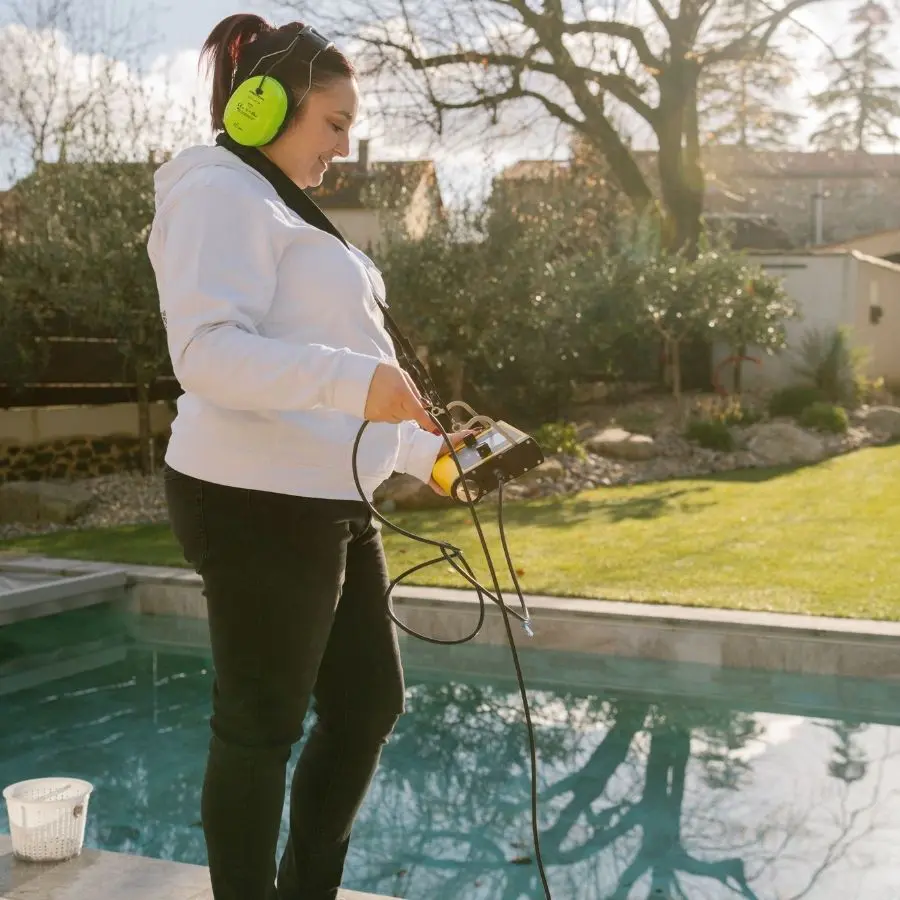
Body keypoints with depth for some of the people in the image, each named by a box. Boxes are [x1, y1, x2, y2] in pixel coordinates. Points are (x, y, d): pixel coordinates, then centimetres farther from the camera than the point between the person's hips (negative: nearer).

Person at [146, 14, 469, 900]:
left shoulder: (277, 211, 22)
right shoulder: (221, 194, -9)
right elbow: (208, 352, -24)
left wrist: (426, 453, 24)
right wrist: (355, 378, -34)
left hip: (326, 503, 10)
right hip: (258, 504, -10)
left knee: (369, 704, 15)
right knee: (261, 725, 1)